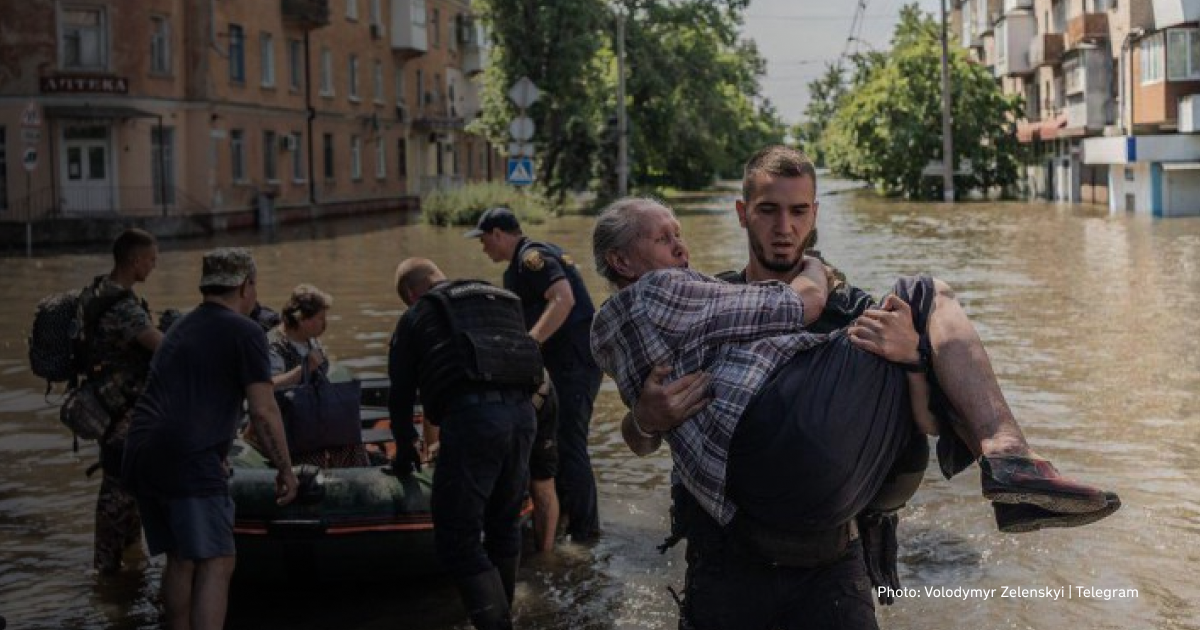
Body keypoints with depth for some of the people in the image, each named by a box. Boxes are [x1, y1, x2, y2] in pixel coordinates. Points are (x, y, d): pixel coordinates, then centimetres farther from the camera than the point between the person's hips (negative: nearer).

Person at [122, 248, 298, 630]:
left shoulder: (181, 328, 24)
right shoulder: (244, 332, -2)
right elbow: (263, 412, -8)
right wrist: (285, 468, 3)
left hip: (141, 456, 8)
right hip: (187, 460, -8)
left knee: (180, 560, 18)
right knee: (215, 564, -5)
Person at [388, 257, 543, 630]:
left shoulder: (416, 317, 17)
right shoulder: (505, 300, 29)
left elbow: (400, 392, 20)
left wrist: (405, 448, 35)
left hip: (471, 414, -5)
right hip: (522, 411, 6)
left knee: (458, 542, -1)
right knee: (504, 525, 21)